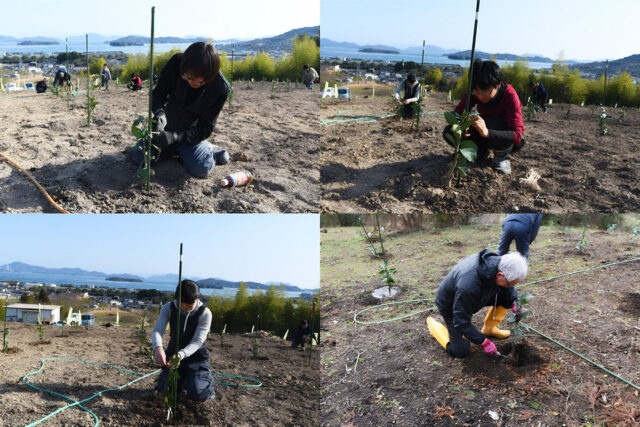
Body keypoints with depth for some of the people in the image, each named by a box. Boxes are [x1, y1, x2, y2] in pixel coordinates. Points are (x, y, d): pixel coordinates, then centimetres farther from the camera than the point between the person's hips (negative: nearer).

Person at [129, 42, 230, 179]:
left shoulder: (221, 89, -27)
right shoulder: (176, 62, -23)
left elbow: (205, 129, -22)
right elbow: (158, 92, -8)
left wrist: (174, 137, -35)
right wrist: (159, 112, -31)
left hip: (192, 131, -3)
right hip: (168, 124, 3)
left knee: (201, 169, -26)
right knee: (138, 156, -6)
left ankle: (208, 149, 8)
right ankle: (177, 149, 16)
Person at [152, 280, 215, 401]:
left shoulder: (204, 313, -20)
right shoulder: (168, 308, -13)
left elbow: (197, 341, -26)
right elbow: (157, 331, -23)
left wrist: (181, 355, -46)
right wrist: (158, 349, -46)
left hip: (196, 357, -3)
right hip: (173, 353, 3)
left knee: (197, 395, -17)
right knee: (162, 389, -5)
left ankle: (207, 378, 18)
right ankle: (183, 378, 25)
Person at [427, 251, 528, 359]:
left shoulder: (497, 262, -24)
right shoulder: (469, 285, -45)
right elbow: (461, 322, -32)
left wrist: (514, 302, -12)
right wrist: (484, 342, -26)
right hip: (451, 306, -6)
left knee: (505, 298, -10)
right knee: (461, 351, -4)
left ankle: (488, 329, 13)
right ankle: (433, 324, 17)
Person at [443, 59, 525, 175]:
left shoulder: (509, 95, -29)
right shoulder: (474, 91, -16)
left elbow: (517, 135, -37)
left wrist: (487, 132, -55)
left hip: (509, 141, -4)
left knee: (495, 123, -39)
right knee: (449, 132, -18)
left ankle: (501, 157, -8)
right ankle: (481, 151, 8)